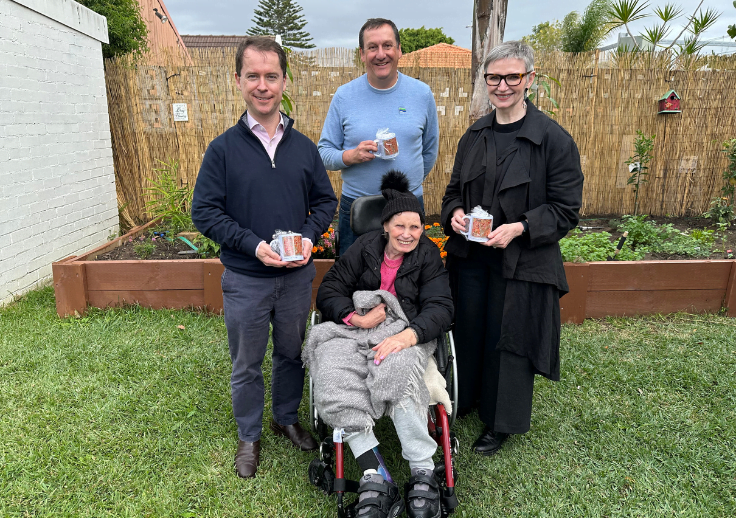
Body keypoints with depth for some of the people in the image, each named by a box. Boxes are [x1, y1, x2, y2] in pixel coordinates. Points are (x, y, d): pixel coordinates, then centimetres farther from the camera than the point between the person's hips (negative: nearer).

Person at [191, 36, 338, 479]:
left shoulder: (304, 147, 2)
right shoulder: (224, 148, -7)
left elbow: (326, 201, 8)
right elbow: (205, 211, -8)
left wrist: (309, 236, -12)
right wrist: (253, 244, -20)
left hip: (298, 276, 3)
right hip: (245, 279, -2)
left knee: (292, 353, 18)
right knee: (247, 364, 12)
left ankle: (287, 418, 42)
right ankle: (249, 437, 34)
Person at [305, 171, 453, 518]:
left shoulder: (428, 256, 7)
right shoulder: (365, 247, 10)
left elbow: (440, 307, -5)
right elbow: (328, 292, 8)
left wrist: (407, 335, -25)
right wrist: (354, 317, -13)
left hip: (407, 332, -2)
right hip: (356, 330, 2)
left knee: (397, 373, -37)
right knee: (334, 377, -31)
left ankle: (424, 473, -25)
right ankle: (375, 475, -31)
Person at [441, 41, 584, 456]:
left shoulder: (554, 139, -10)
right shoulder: (475, 136, 7)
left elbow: (566, 210, -10)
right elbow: (454, 188, 16)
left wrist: (519, 228, -23)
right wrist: (455, 212, -6)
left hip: (522, 262, -4)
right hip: (469, 256, 5)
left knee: (508, 339, 8)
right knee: (467, 331, 15)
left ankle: (501, 422, 30)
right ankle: (462, 400, 39)